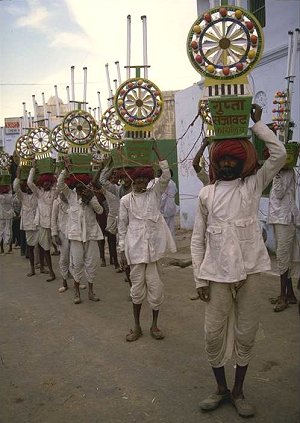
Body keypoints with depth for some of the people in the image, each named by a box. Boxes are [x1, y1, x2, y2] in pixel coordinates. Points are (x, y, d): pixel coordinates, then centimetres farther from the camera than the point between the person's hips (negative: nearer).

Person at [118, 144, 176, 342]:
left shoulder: (155, 193, 5)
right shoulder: (126, 200, 3)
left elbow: (166, 176, -10)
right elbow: (122, 226, 6)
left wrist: (156, 151, -10)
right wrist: (122, 249, 2)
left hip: (154, 246, 1)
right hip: (135, 248, -1)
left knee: (156, 286, 4)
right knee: (137, 286, 8)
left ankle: (154, 325, 23)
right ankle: (137, 326, 24)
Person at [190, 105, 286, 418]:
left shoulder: (253, 184, 6)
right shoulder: (206, 194, 5)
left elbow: (279, 154, -8)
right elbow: (197, 239, 5)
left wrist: (256, 123, 0)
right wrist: (199, 279, 0)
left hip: (249, 271, 0)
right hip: (217, 274, 0)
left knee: (246, 333, 9)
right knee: (213, 333, 6)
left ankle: (238, 391, 29)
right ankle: (221, 388, 29)